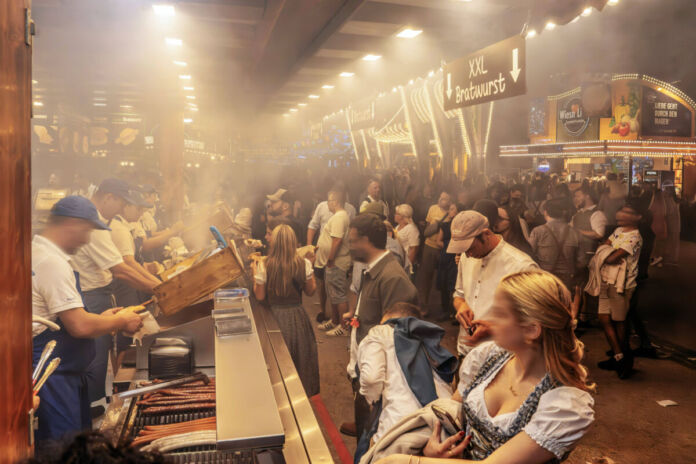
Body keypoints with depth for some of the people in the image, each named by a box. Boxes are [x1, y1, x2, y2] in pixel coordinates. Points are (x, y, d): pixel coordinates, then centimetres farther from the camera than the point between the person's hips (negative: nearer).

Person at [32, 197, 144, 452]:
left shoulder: (37, 252, 12)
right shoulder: (52, 263, -21)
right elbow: (80, 326, -24)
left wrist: (100, 319, 16)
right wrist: (120, 321, -8)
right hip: (53, 377, -11)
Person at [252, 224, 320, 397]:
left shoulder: (264, 266, -16)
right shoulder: (304, 264, -13)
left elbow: (260, 296, -6)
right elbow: (310, 291, 0)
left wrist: (255, 273, 5)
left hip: (276, 317, -1)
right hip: (298, 316, 1)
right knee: (302, 355, 22)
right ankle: (304, 388, 37)